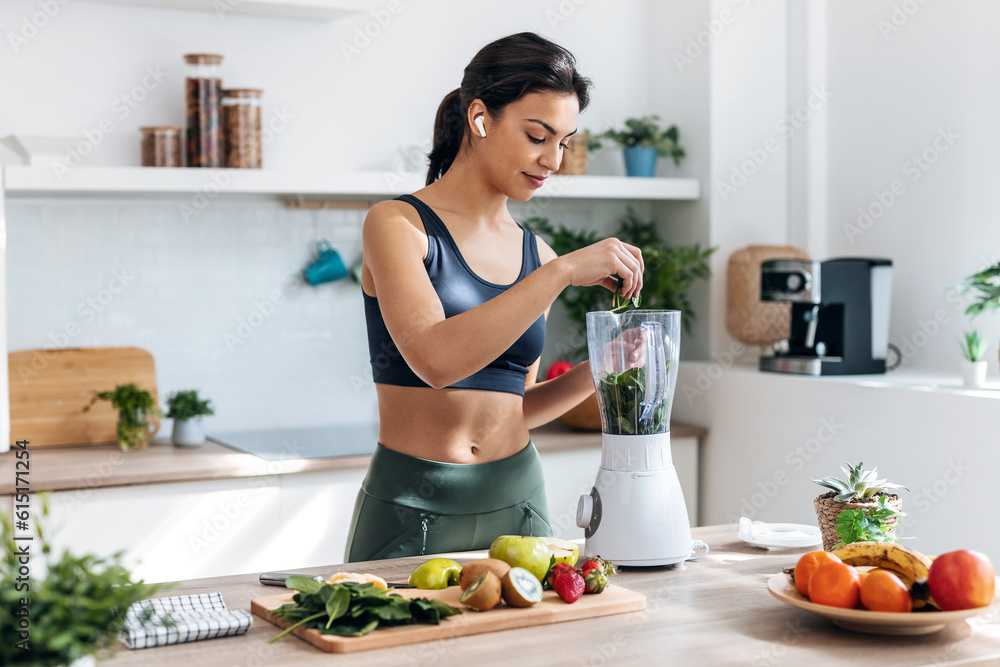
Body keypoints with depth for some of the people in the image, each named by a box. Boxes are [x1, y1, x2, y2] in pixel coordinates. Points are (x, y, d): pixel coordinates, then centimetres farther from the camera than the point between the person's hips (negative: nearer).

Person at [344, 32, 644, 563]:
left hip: (518, 504, 5)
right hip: (413, 514, -5)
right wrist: (564, 271, -24)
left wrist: (589, 375, -2)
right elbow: (434, 358, -25)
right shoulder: (398, 225, -8)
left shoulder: (536, 256, 9)